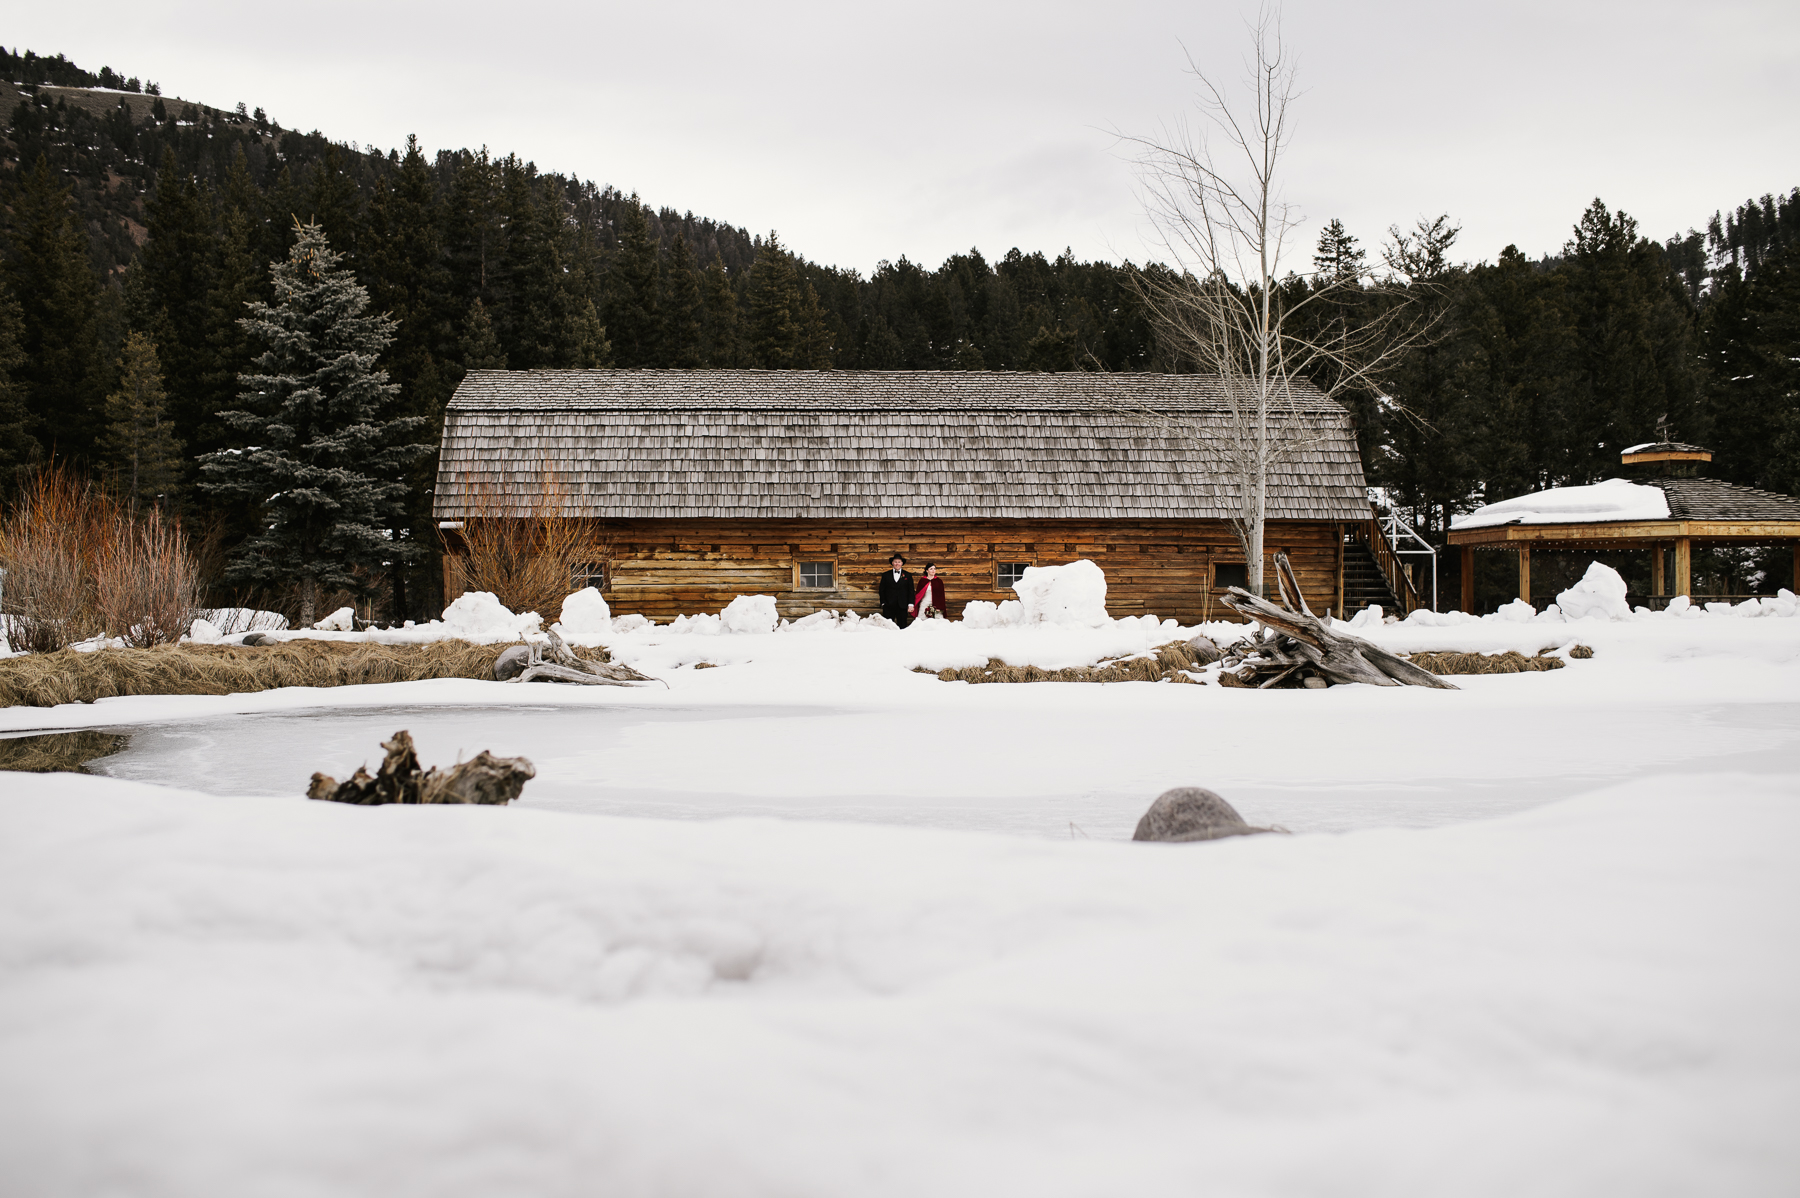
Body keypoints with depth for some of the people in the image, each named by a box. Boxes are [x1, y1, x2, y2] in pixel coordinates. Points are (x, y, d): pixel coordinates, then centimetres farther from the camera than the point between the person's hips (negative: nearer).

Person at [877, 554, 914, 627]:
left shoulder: (907, 576, 9)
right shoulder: (886, 575, 10)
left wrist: (910, 604, -3)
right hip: (889, 606, 0)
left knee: (902, 627, -1)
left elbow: (911, 591, 6)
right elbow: (881, 590, 10)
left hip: (902, 607, 0)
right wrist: (883, 603, 0)